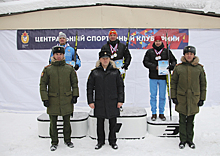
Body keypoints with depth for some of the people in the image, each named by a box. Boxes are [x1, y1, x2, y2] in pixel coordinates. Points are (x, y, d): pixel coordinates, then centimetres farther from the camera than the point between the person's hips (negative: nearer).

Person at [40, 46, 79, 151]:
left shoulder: (69, 68, 2)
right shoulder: (47, 69, -1)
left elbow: (74, 83, 8)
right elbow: (43, 85, 0)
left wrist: (75, 95, 1)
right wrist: (45, 99, -5)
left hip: (67, 100, 1)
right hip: (53, 101, 0)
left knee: (67, 122, 11)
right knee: (53, 123, 8)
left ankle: (67, 140, 29)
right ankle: (54, 142, 24)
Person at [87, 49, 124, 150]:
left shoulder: (115, 72, 3)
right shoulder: (94, 72, 3)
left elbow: (120, 86, 4)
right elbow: (90, 88, 5)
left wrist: (120, 100, -1)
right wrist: (90, 101, 0)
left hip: (113, 102, 0)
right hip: (99, 103, 1)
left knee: (113, 123, 8)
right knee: (100, 123, 10)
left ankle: (112, 141, 25)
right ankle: (100, 141, 27)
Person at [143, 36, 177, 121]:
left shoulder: (167, 51, 7)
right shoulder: (149, 52, 6)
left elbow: (174, 61, 9)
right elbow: (145, 62, -2)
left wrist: (169, 67, -11)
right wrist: (155, 67, -15)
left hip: (163, 77, 0)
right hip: (153, 77, 0)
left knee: (162, 96, 7)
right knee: (153, 96, 4)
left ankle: (161, 113, 20)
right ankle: (154, 113, 15)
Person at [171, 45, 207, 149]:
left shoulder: (199, 68, 2)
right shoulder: (178, 68, -1)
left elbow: (203, 84, 6)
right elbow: (173, 83, 4)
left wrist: (202, 98, 4)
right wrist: (173, 96, 0)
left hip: (194, 99, 1)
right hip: (181, 99, -1)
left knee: (191, 120, 11)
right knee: (182, 120, 6)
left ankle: (190, 140, 24)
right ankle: (183, 140, 18)